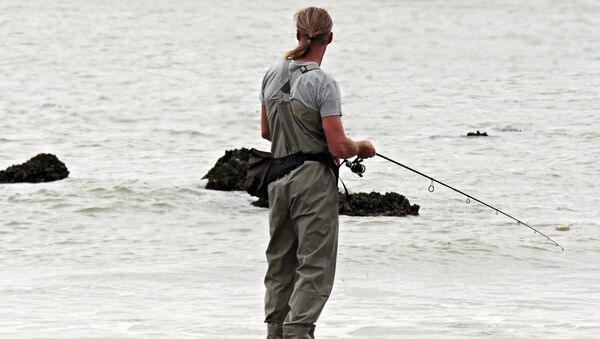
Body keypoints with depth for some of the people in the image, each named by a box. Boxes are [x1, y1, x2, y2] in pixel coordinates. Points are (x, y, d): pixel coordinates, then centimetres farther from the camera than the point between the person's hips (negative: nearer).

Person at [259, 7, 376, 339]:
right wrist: (362, 148, 4)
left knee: (280, 262, 15)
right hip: (314, 178, -6)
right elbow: (338, 147, -16)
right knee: (315, 265, -3)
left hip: (279, 177, 6)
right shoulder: (322, 83, -14)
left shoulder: (273, 75, 6)